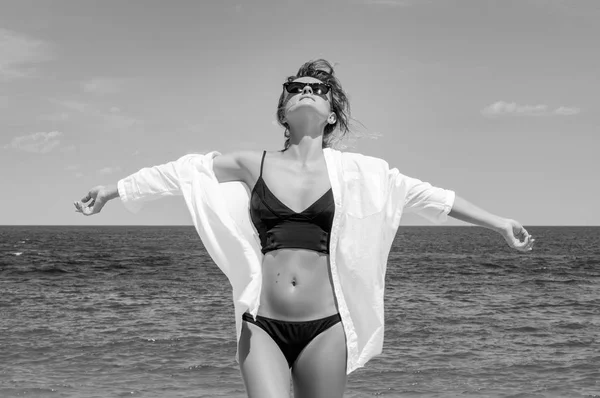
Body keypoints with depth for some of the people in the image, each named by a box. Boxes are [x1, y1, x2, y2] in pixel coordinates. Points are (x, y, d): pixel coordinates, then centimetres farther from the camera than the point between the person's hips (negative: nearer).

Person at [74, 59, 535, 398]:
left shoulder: (355, 172, 5)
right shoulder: (254, 165, 7)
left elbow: (421, 193, 7)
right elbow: (179, 173, 14)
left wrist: (497, 222, 8)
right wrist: (112, 189, 23)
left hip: (324, 327, 1)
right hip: (262, 326, 0)